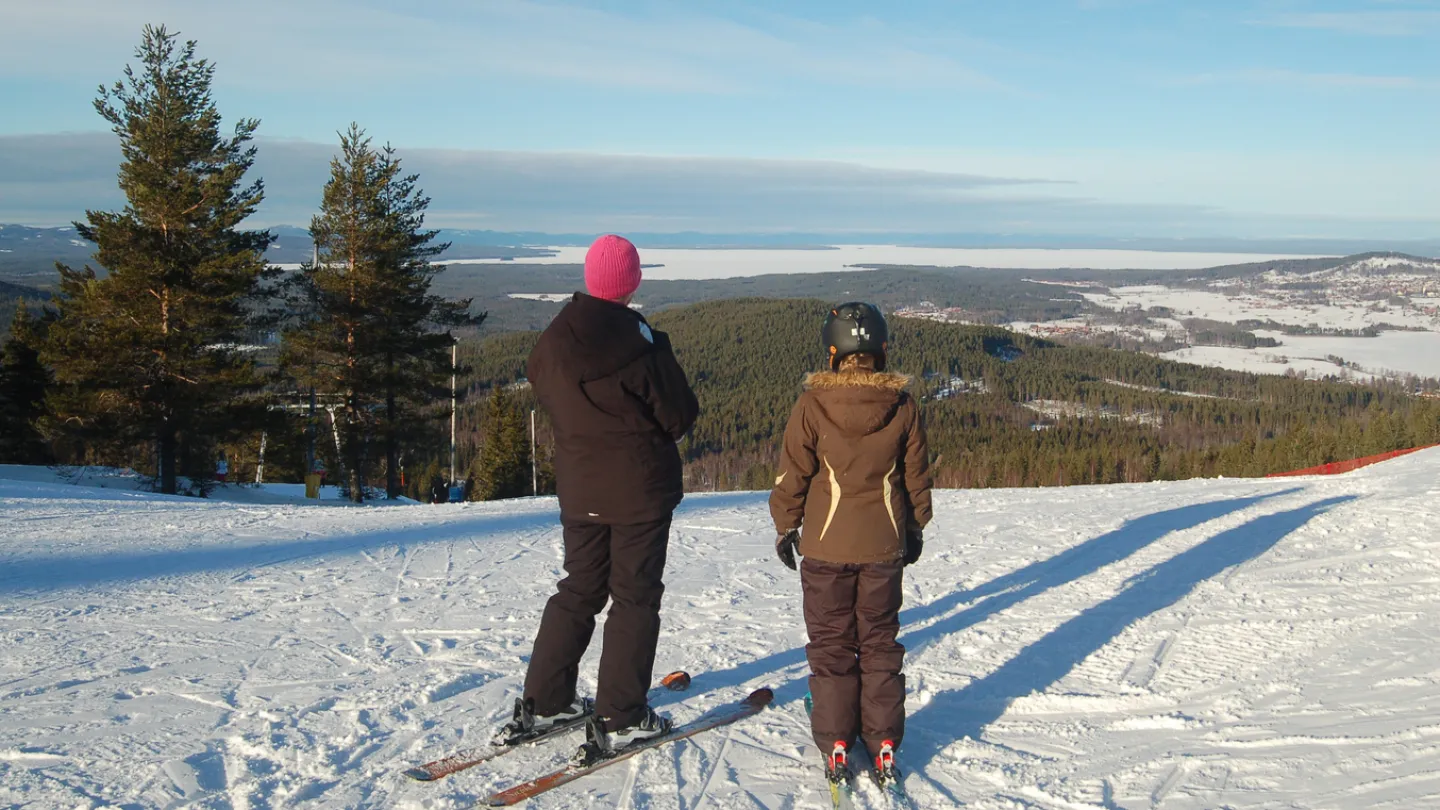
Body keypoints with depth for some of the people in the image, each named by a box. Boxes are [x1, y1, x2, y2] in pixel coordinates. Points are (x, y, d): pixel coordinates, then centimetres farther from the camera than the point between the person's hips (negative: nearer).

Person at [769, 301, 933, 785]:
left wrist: (785, 526, 7)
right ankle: (883, 744, 17)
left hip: (825, 545, -2)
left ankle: (836, 745, 15)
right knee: (880, 642, 14)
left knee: (830, 644, 11)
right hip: (884, 546, 2)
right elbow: (916, 476, 3)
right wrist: (915, 528, 17)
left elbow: (793, 474, -7)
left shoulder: (813, 404, -13)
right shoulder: (903, 406, -6)